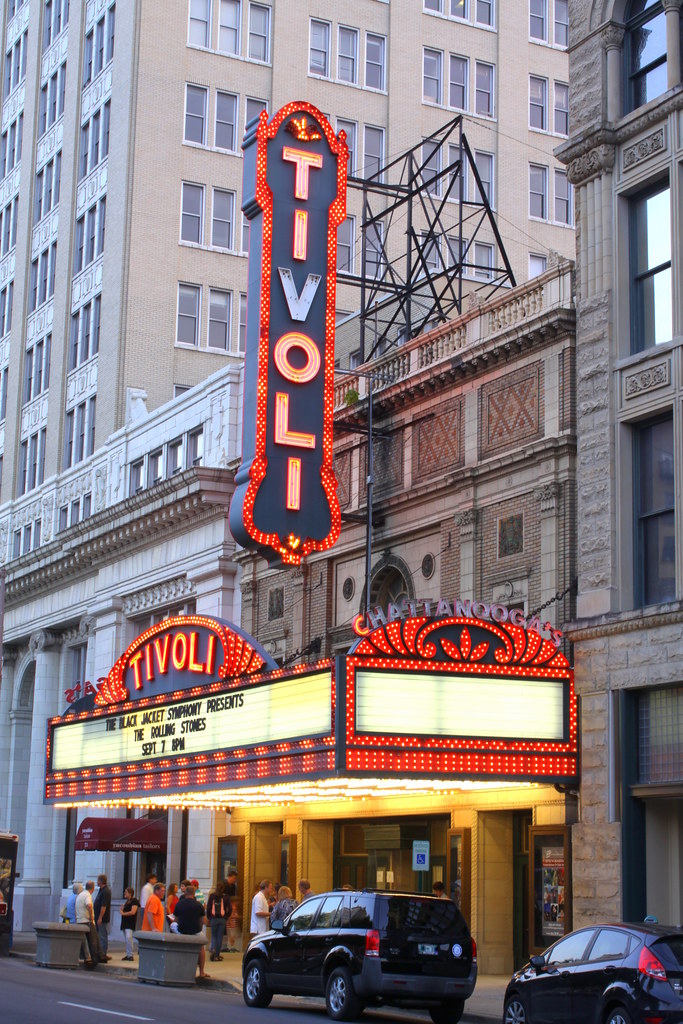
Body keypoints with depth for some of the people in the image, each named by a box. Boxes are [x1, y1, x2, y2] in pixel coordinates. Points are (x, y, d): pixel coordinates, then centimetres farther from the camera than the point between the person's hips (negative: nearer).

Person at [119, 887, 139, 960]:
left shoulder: (135, 901, -9)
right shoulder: (127, 901, 20)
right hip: (125, 922, 10)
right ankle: (128, 955, 12)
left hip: (130, 922, -10)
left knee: (128, 937, -20)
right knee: (126, 938, 9)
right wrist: (122, 909, 5)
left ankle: (130, 955, -17)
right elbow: (122, 910, 28)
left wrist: (123, 913, -7)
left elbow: (133, 912, -16)